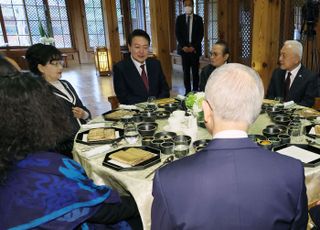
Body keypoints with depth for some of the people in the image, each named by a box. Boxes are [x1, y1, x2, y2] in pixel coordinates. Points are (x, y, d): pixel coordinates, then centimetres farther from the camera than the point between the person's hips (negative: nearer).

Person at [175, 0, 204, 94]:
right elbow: (177, 34, 4)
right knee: (186, 71, 2)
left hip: (195, 49, -1)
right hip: (184, 48, 1)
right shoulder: (179, 18, 7)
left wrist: (193, 47, -10)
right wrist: (183, 46, -8)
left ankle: (195, 90, 7)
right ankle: (187, 91, 7)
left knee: (195, 71, 0)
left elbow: (201, 34, 1)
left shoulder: (198, 19, 4)